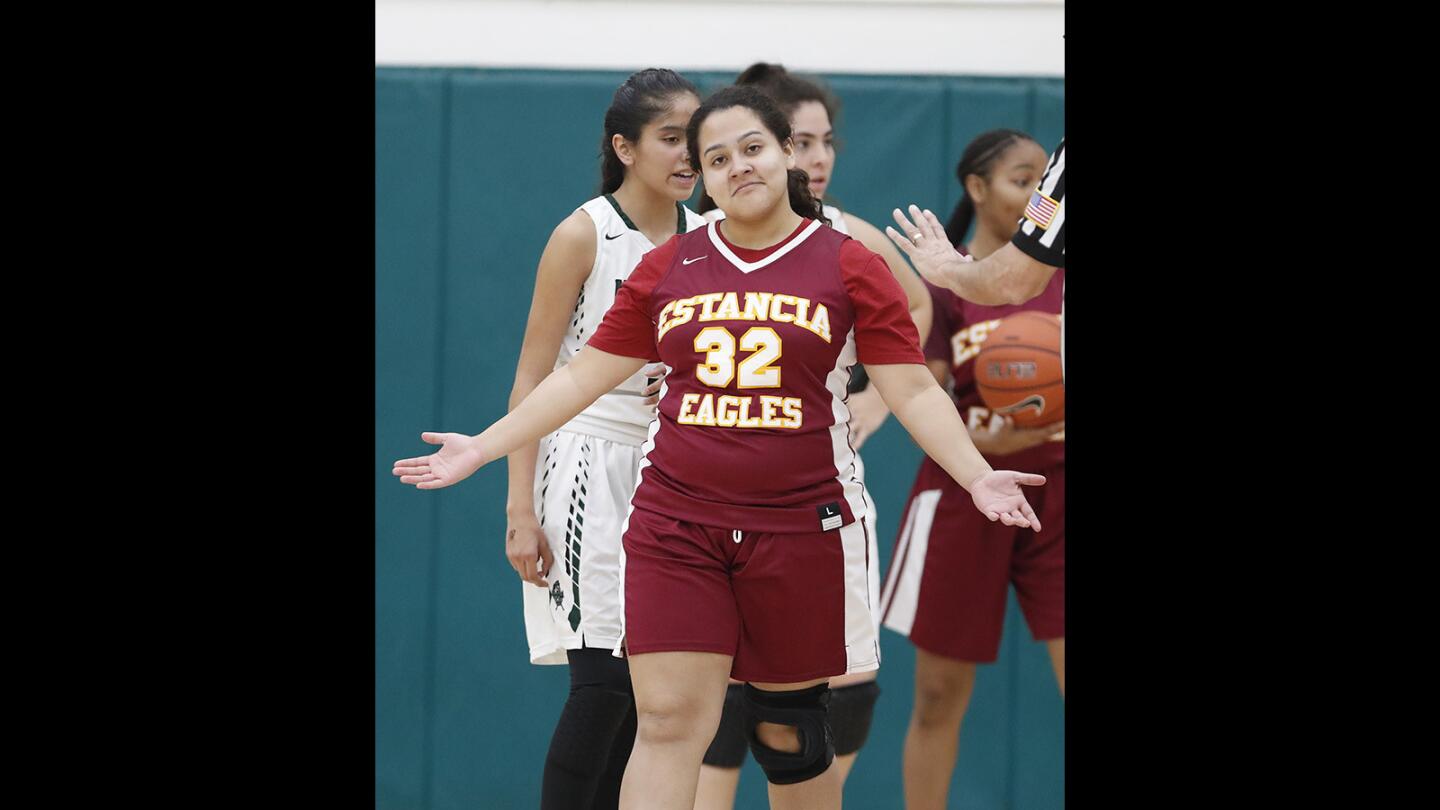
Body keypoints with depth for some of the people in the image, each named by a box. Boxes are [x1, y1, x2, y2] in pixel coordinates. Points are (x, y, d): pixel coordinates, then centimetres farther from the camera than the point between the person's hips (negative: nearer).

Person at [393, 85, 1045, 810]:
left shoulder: (851, 267, 2)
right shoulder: (667, 268, 8)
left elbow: (913, 391, -1)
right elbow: (585, 375, 13)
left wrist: (976, 475, -16)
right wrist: (481, 449, 11)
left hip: (801, 526, -1)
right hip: (675, 526, 1)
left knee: (789, 731, 7)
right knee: (667, 725, -8)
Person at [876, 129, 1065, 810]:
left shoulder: (1055, 280, 6)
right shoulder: (941, 287, -4)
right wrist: (983, 439, -28)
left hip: (1053, 500, 2)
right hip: (965, 503, -2)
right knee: (940, 696, 6)